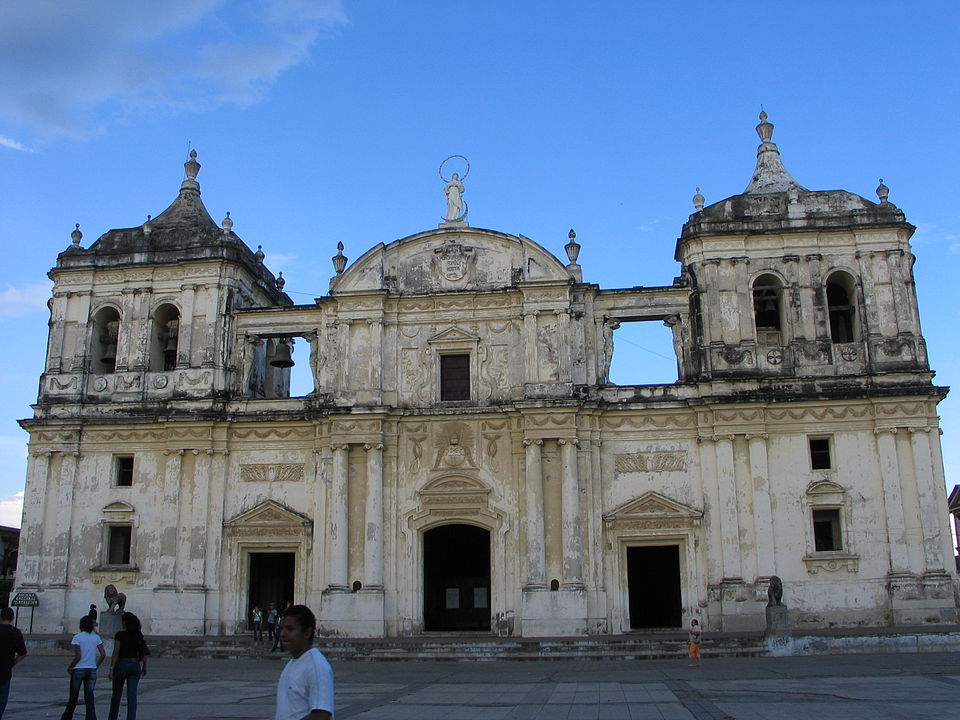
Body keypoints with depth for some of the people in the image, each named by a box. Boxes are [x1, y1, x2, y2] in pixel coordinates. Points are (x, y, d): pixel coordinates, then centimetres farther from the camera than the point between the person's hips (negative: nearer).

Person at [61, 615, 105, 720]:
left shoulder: (77, 637, -7)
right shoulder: (96, 637, 4)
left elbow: (78, 656, -14)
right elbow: (103, 654, -2)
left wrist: (69, 667, -1)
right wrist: (96, 665, 10)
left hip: (79, 669, -3)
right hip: (92, 671, 3)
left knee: (73, 697, 11)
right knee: (89, 697, 4)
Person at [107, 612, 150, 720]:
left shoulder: (120, 635, -9)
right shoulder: (139, 635, 3)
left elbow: (116, 652, -14)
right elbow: (145, 652, 4)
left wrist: (111, 669, -13)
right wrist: (144, 667, 12)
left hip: (122, 664, -3)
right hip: (135, 665, 3)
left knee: (116, 694, 14)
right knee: (132, 695, 2)